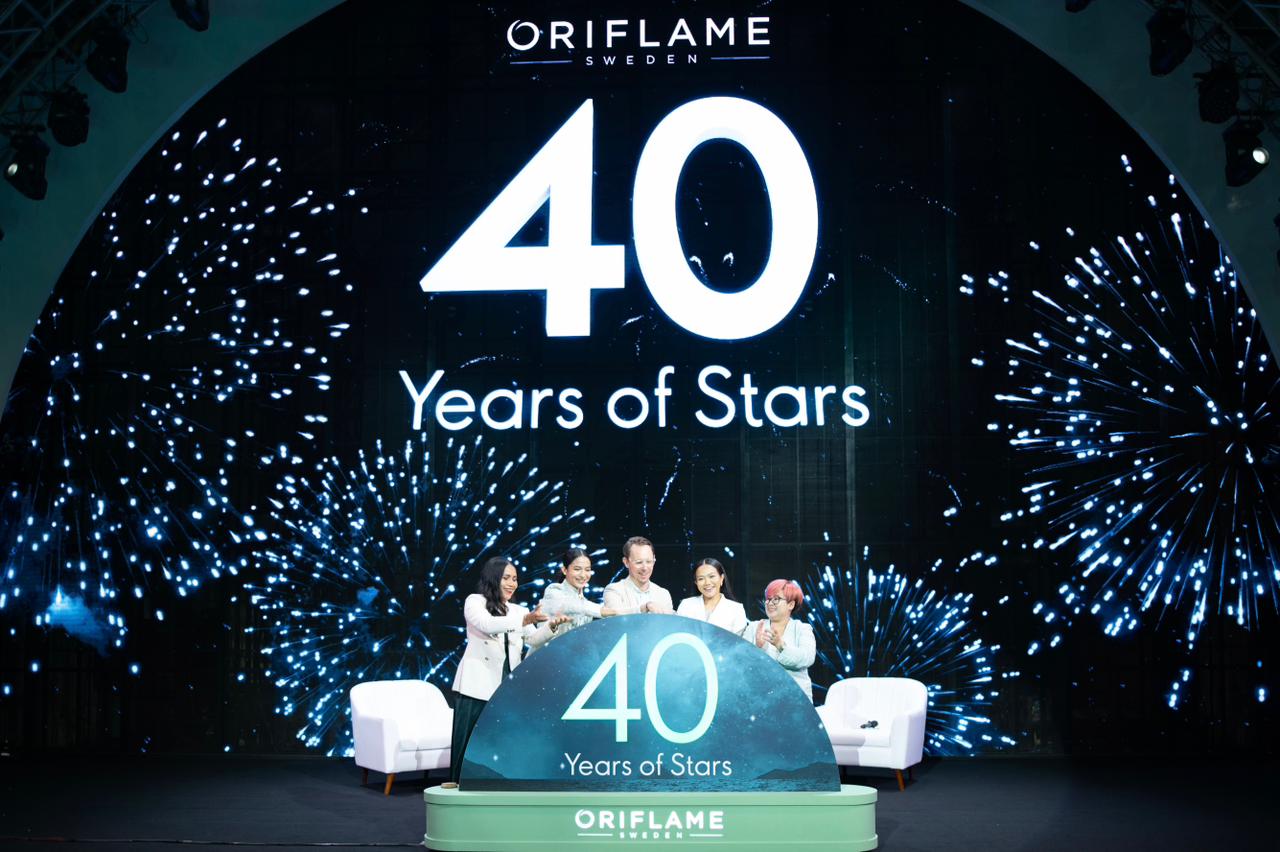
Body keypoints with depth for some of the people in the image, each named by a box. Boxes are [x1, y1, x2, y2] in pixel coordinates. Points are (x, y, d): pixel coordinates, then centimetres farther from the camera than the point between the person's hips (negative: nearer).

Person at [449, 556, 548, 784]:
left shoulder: (519, 611, 20)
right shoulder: (475, 602, 4)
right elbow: (487, 625, -16)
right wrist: (525, 620, -29)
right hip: (478, 688, -4)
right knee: (470, 746, -7)